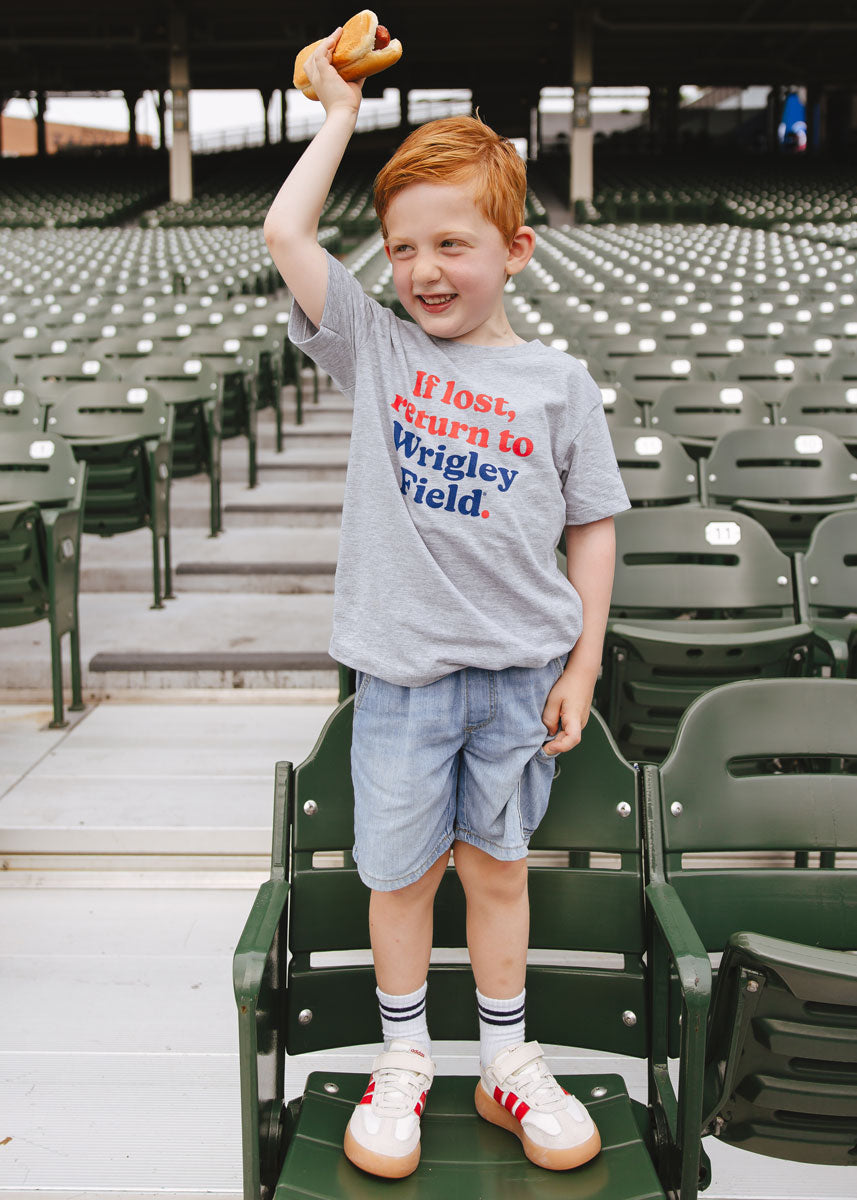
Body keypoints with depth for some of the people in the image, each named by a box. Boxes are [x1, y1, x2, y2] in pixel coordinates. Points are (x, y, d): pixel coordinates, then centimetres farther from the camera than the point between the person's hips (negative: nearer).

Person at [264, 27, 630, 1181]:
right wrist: (342, 110, 1)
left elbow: (593, 525, 3)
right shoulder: (375, 348, 1)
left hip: (518, 672, 0)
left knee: (496, 865, 14)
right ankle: (403, 1063, 31)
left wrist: (583, 662, -1)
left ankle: (507, 1063, 31)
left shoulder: (557, 382, -2)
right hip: (402, 669, 0)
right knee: (400, 871, 11)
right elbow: (286, 232, -8)